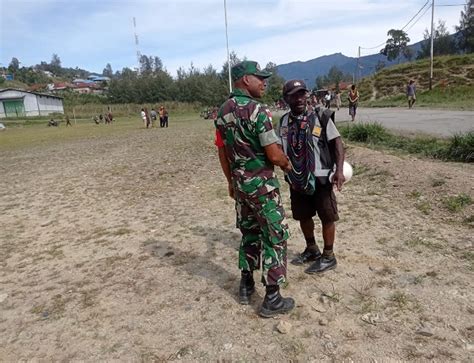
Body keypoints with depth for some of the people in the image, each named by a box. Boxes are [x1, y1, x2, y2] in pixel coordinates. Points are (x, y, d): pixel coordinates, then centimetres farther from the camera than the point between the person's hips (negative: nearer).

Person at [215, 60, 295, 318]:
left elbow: (222, 151, 11)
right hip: (261, 183, -7)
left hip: (239, 182, 8)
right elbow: (274, 155, -21)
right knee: (275, 237, 5)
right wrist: (287, 164, 1)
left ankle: (246, 286, 32)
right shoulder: (257, 109, -18)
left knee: (249, 233, 21)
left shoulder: (223, 111, 6)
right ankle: (272, 299, 13)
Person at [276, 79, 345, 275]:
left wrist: (339, 169, -18)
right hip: (296, 180, 5)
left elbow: (337, 142, -8)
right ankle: (311, 250, 39)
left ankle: (328, 256, 25)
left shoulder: (320, 117, -8)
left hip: (320, 178, -4)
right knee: (303, 216, 17)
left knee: (327, 217, 6)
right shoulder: (283, 122, 3)